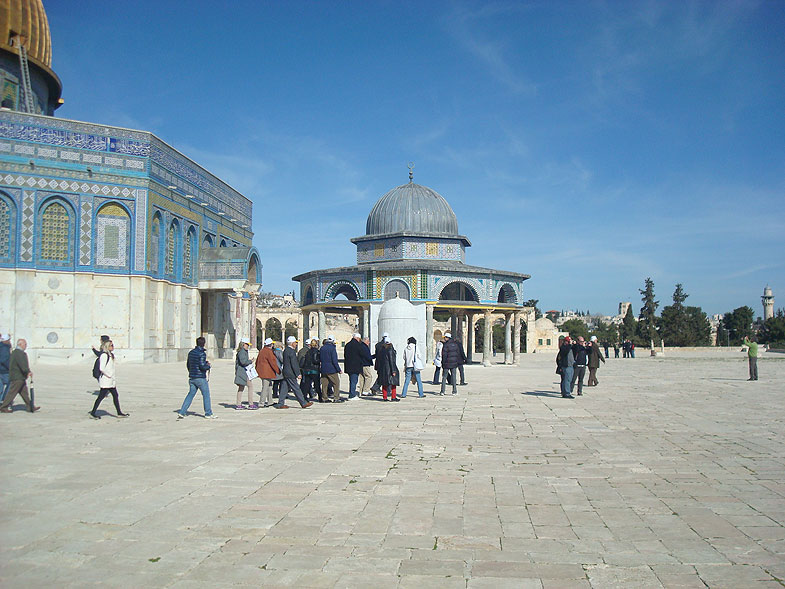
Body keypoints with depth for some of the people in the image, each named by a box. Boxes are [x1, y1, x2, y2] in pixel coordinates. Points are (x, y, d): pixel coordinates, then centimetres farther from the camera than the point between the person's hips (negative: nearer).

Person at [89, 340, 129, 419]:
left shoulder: (110, 355, 14)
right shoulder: (104, 355, -16)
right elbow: (101, 368, -22)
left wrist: (113, 378, 15)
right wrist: (109, 376, -17)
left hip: (111, 380, 10)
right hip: (106, 380, -10)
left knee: (115, 396, 10)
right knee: (101, 396, -3)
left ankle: (119, 413, 15)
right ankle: (93, 413, 7)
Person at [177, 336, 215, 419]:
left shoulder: (191, 352, 9)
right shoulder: (202, 353, -14)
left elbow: (188, 364, 18)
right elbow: (202, 366, -21)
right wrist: (208, 366, -1)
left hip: (191, 377, 7)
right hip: (200, 378, -7)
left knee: (190, 394, 12)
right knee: (206, 395, 3)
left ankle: (182, 413, 5)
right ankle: (208, 414, 7)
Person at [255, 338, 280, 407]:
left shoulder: (262, 351, 14)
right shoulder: (269, 352, -16)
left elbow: (257, 361, 21)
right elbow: (273, 362, -18)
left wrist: (257, 370, 29)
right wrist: (278, 371, -11)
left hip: (261, 371, 10)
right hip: (266, 372, -10)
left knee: (269, 386, 16)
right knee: (265, 387, -6)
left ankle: (270, 401, 21)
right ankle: (261, 403, -4)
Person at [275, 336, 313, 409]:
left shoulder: (285, 350, 13)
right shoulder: (291, 351, -17)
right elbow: (294, 364, -20)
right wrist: (298, 374, -16)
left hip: (285, 372, 9)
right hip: (290, 374, -9)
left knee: (284, 388, 10)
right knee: (296, 389, -3)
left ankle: (280, 404, 11)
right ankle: (303, 403, 4)